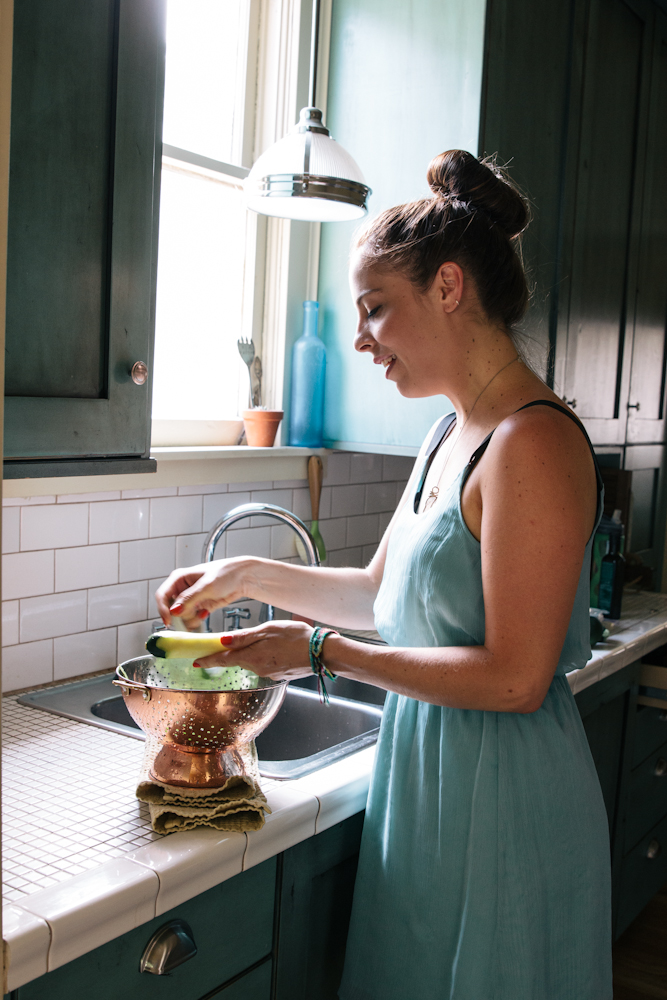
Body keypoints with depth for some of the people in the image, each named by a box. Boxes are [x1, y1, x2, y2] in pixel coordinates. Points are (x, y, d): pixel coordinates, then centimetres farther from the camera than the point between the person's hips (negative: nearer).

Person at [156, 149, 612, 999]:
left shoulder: (533, 444, -22)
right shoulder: (451, 434, 7)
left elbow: (516, 678, -24)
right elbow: (384, 593, 16)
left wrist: (324, 653, -19)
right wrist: (250, 575, 6)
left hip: (502, 806, -8)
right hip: (424, 782, 9)